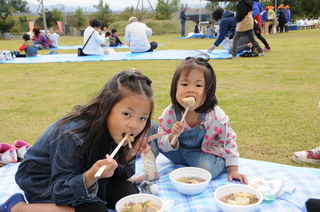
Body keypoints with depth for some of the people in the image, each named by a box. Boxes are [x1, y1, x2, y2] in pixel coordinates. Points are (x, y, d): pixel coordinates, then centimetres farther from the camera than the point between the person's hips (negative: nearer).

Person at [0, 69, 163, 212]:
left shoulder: (115, 131, -14)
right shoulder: (73, 136, -33)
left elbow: (120, 176, -3)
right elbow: (61, 192, -28)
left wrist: (130, 154, -24)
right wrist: (92, 175, -46)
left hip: (84, 175, 8)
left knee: (128, 193, -7)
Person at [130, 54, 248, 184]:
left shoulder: (216, 116, -25)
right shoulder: (170, 113, -22)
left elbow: (229, 140, -9)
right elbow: (162, 145, -13)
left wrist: (233, 170, -10)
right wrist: (173, 136, -35)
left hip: (203, 154, -2)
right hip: (177, 152, 3)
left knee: (208, 169, -37)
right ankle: (149, 170, -8)